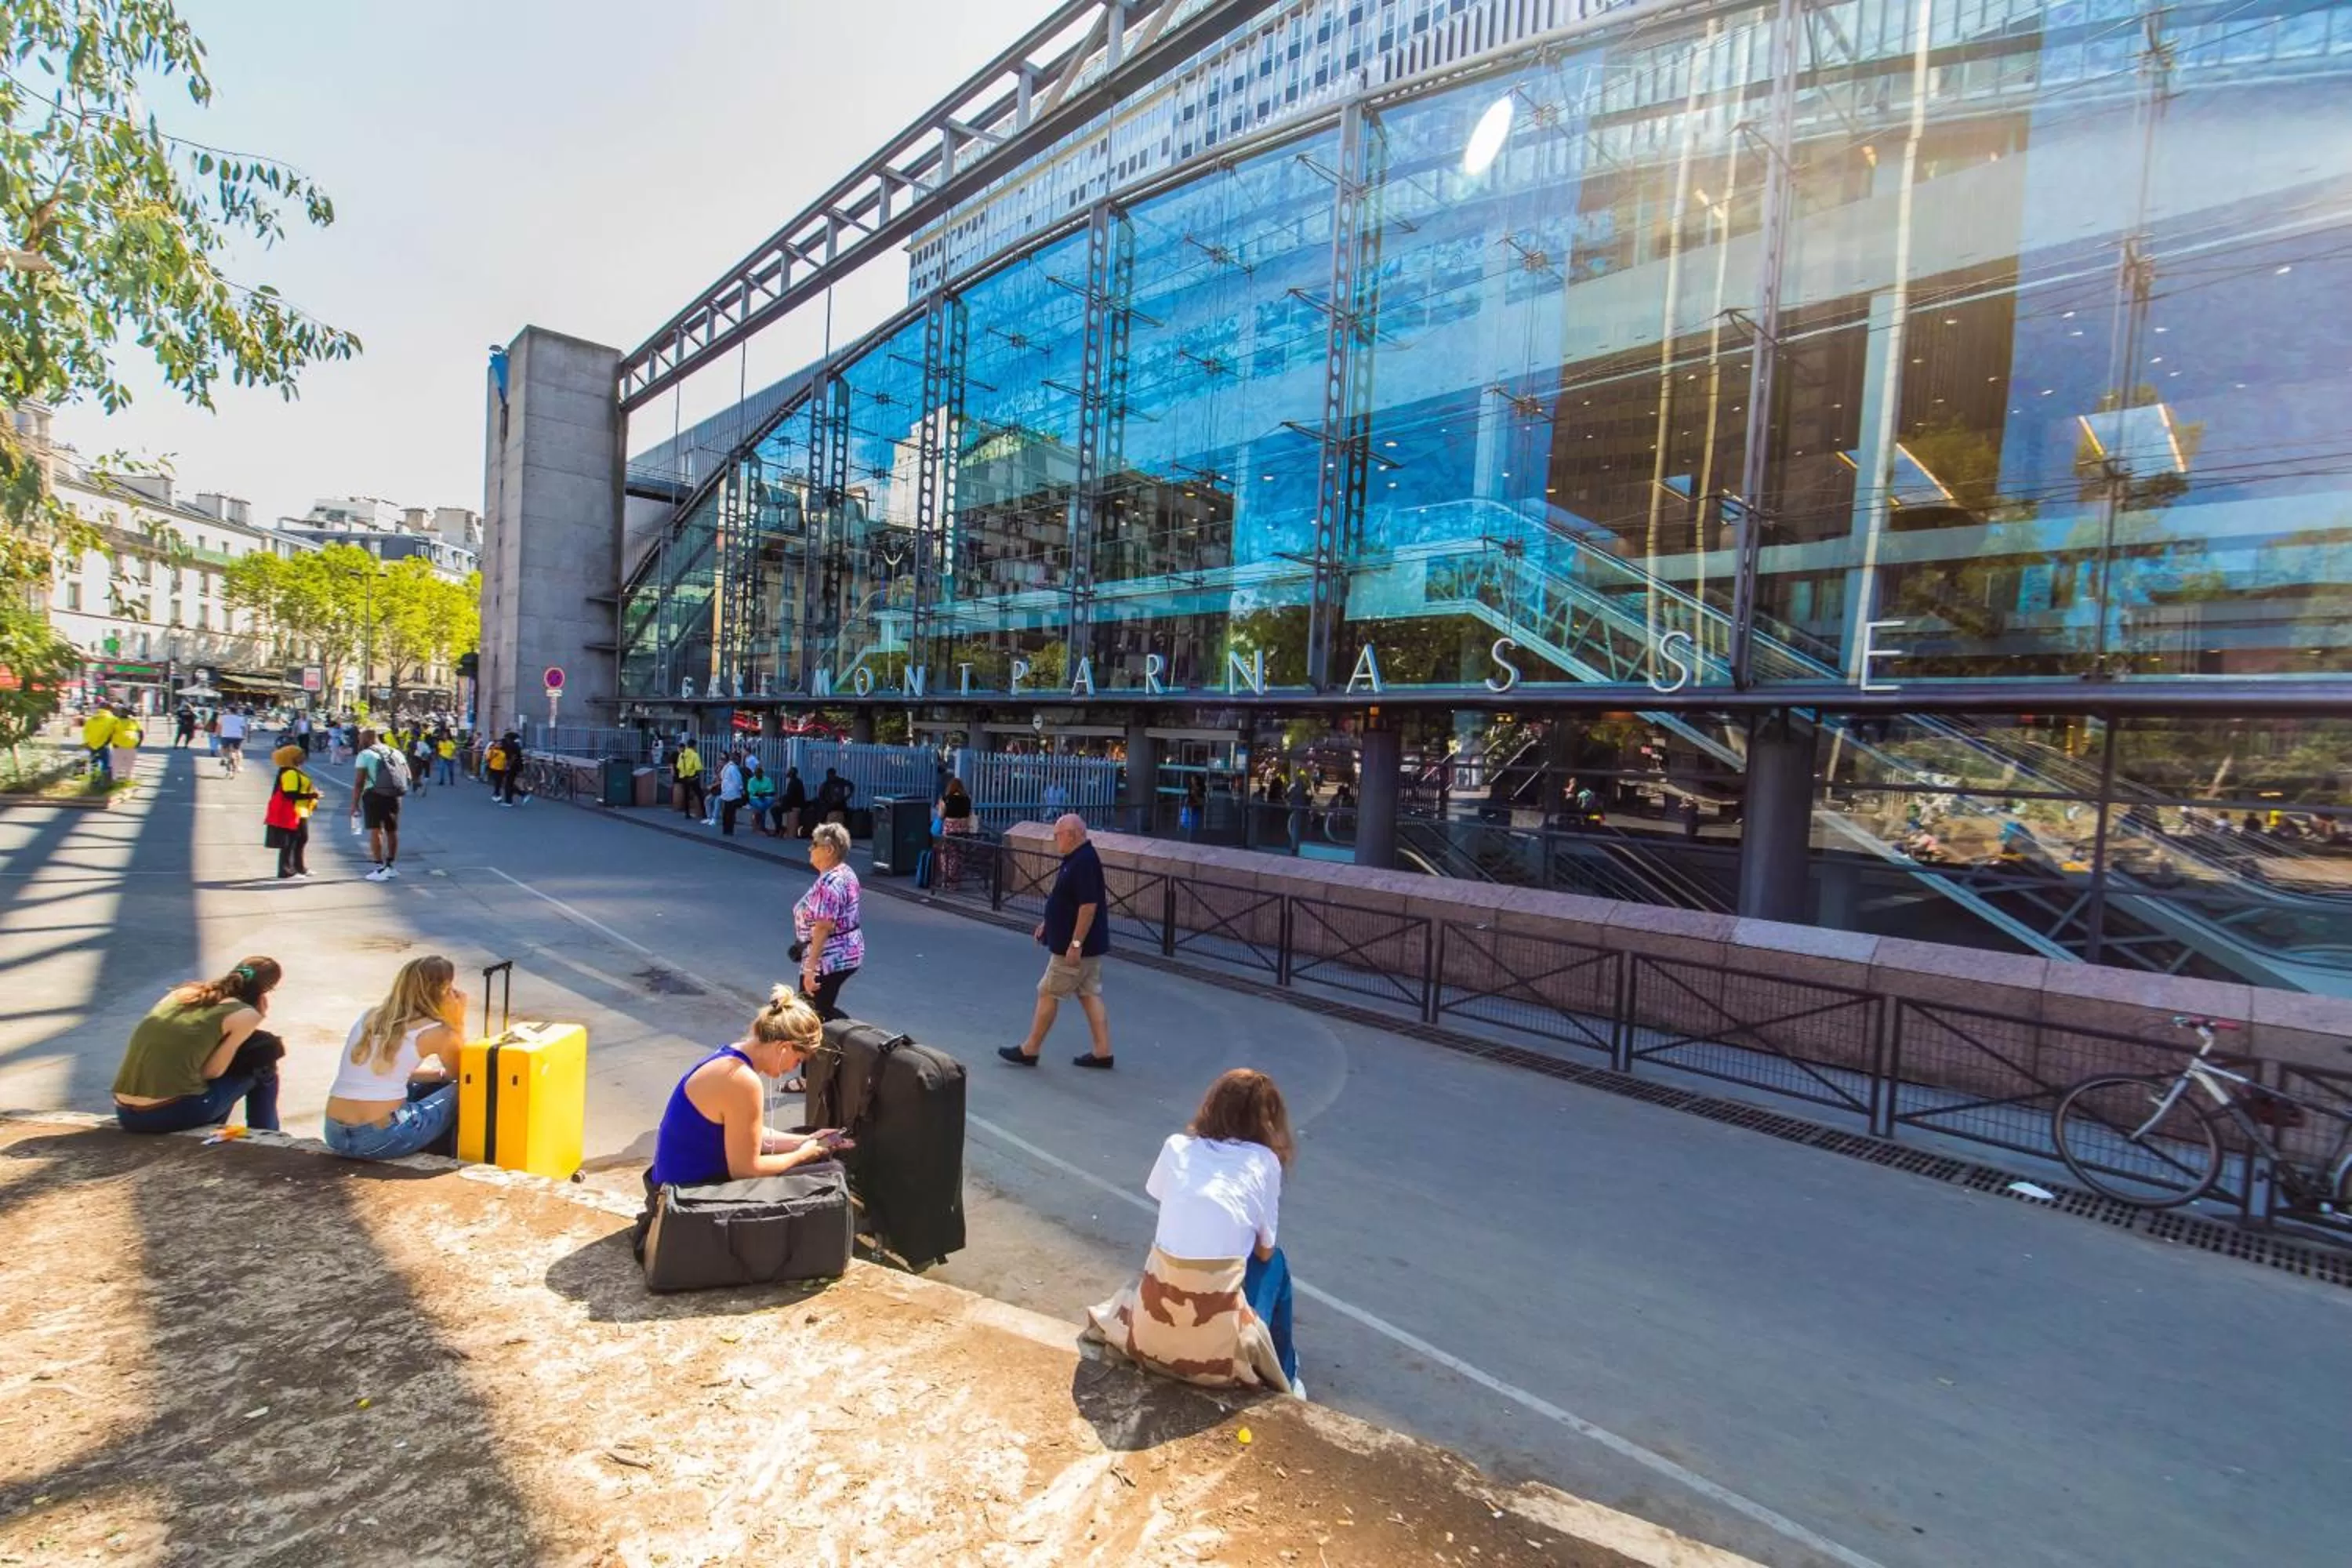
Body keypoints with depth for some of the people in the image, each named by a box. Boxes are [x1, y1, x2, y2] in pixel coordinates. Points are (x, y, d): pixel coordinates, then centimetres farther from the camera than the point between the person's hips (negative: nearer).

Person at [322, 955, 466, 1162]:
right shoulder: (434, 1031, -6)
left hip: (336, 1136, 8)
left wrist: (441, 1072, 23)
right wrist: (459, 1020, 8)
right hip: (382, 1139, -7)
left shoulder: (370, 1016, 12)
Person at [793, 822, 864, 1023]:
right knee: (825, 1011, 21)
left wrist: (810, 968, -26)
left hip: (829, 959, -10)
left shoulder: (828, 884, -23)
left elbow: (823, 928, -27)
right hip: (849, 952, 10)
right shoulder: (846, 873, 7)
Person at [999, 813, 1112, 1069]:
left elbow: (1088, 906, -27)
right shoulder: (1077, 858, 10)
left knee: (1048, 994, 1)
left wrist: (1075, 944, -26)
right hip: (1089, 944, 10)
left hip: (1079, 945, -10)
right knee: (1090, 994, 12)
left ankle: (1029, 1050, 13)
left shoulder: (1084, 862, -22)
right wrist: (1049, 922, 22)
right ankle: (1103, 1052, 15)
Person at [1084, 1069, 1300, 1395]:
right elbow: (1264, 1251, 6)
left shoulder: (1176, 1147, 7)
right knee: (1275, 1262, 27)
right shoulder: (1264, 1161, 2)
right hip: (1219, 1347, -3)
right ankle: (1284, 1376, 34)